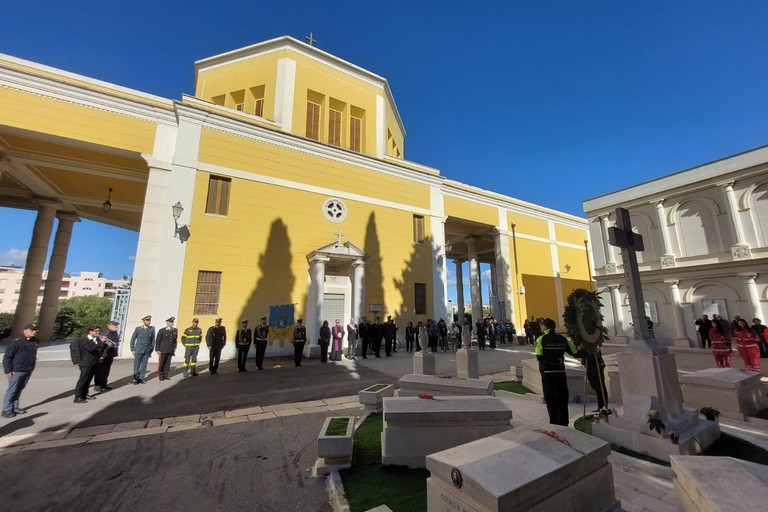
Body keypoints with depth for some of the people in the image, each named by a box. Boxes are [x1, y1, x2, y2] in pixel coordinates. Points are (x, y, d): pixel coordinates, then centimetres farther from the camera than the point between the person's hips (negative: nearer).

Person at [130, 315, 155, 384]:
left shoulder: (152, 329, -1)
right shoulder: (138, 329, -2)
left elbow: (153, 340, 4)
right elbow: (132, 339, 4)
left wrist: (152, 349, 3)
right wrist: (132, 350, 0)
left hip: (147, 351, 1)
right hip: (138, 350, -1)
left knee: (144, 365, 3)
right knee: (136, 365, 3)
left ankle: (141, 378, 14)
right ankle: (136, 378, 16)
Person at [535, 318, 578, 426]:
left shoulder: (541, 339, -10)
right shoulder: (562, 339, 1)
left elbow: (539, 357, -18)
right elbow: (575, 352, 0)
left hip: (547, 372, -3)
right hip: (561, 372, 3)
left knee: (550, 398, 9)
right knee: (562, 398, 17)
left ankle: (554, 422, 13)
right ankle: (563, 423, 24)